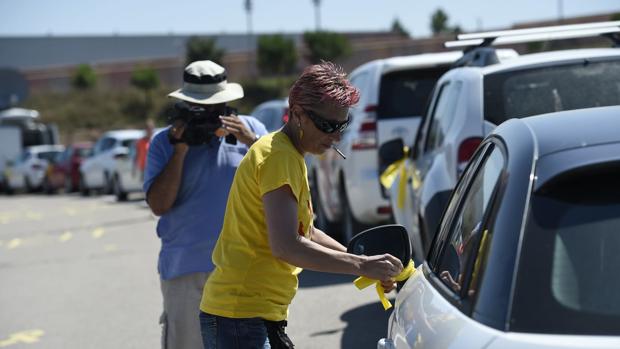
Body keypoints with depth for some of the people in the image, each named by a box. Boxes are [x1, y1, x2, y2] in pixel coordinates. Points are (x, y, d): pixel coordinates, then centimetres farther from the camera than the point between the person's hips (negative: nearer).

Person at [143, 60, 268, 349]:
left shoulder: (251, 129, 7)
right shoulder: (165, 141, 4)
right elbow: (159, 205, -3)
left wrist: (252, 142, -10)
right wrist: (180, 150, -9)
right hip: (186, 272, -1)